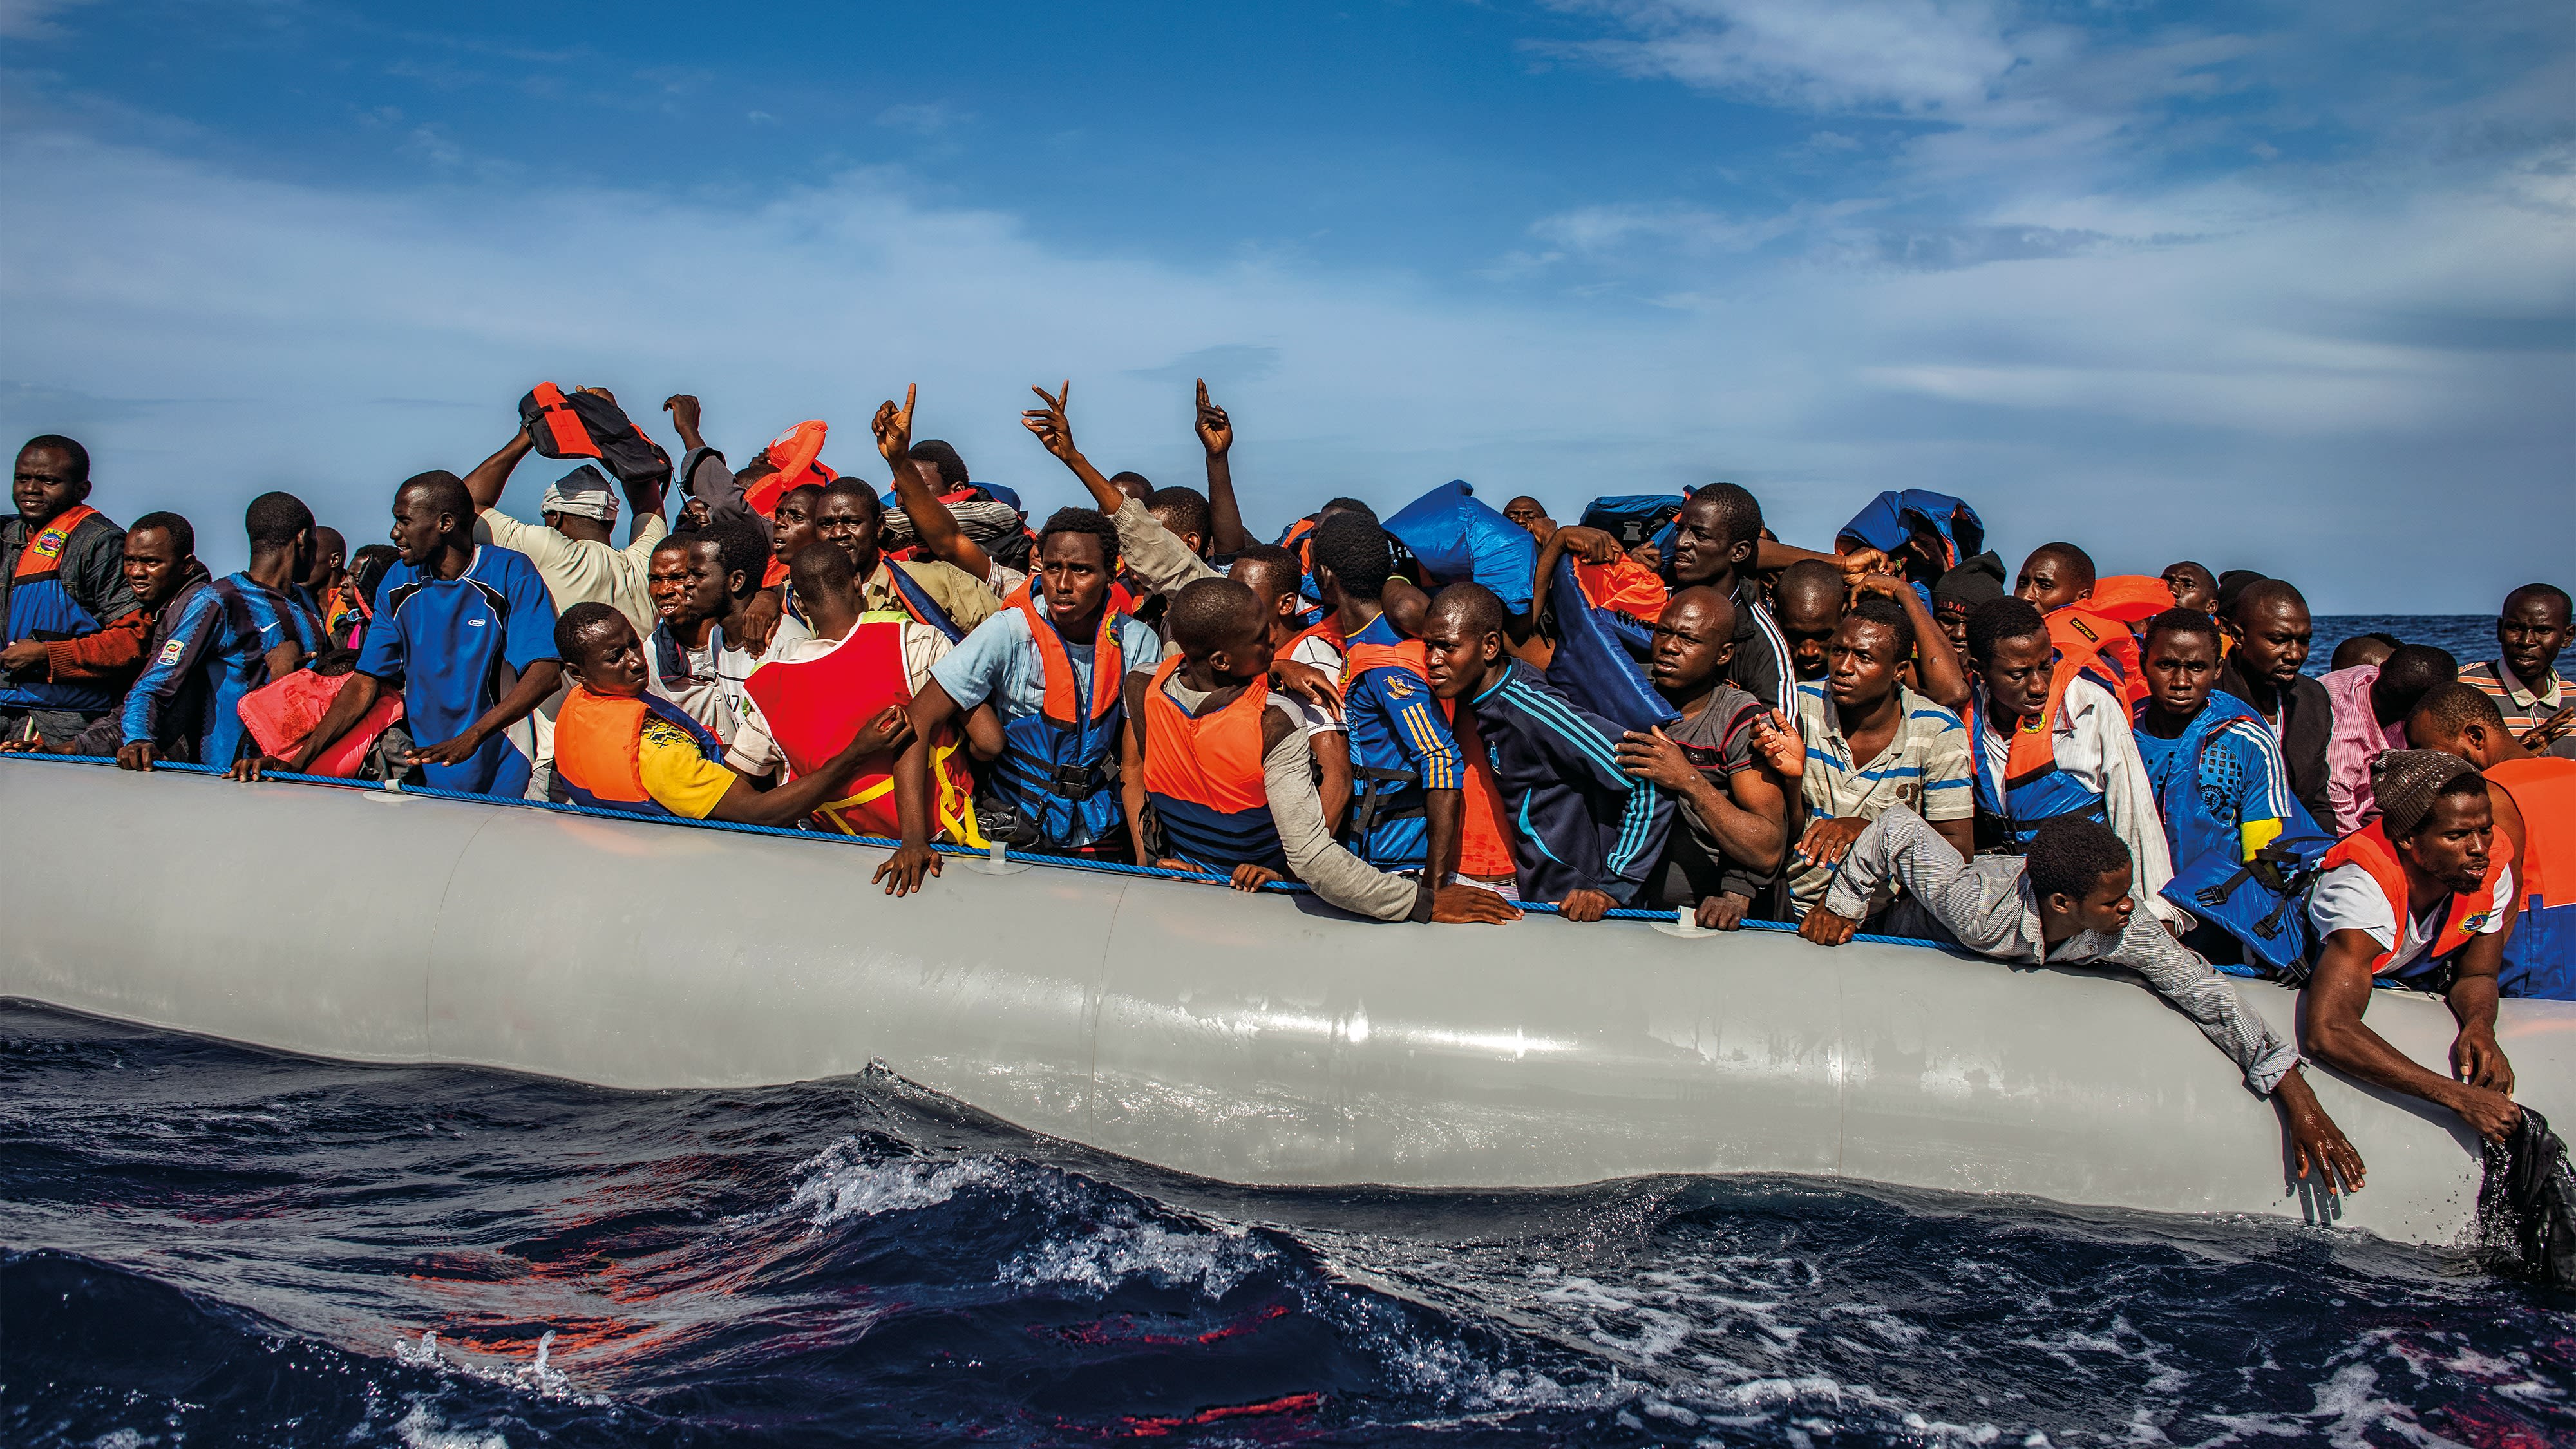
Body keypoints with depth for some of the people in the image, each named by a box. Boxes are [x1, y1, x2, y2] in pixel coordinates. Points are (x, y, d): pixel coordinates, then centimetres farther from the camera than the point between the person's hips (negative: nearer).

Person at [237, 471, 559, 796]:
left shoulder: (511, 572, -5)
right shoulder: (399, 583, 9)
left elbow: (546, 672, -17)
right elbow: (364, 684, 8)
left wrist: (471, 738, -29)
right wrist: (297, 762, -5)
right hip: (424, 780, 4)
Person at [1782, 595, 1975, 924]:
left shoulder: (1937, 732, -5)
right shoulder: (1802, 705, -2)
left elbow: (1959, 849, -7)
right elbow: (1789, 833, 0)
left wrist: (1867, 830, -22)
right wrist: (1791, 776, -22)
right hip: (1796, 906, -1)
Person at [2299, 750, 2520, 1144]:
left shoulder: (2492, 872, -21)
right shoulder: (2363, 889, -40)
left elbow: (2477, 975, -5)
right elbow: (2326, 1031, -52)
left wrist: (2479, 1026, -31)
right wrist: (2459, 1096, -53)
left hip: (2407, 982, 5)